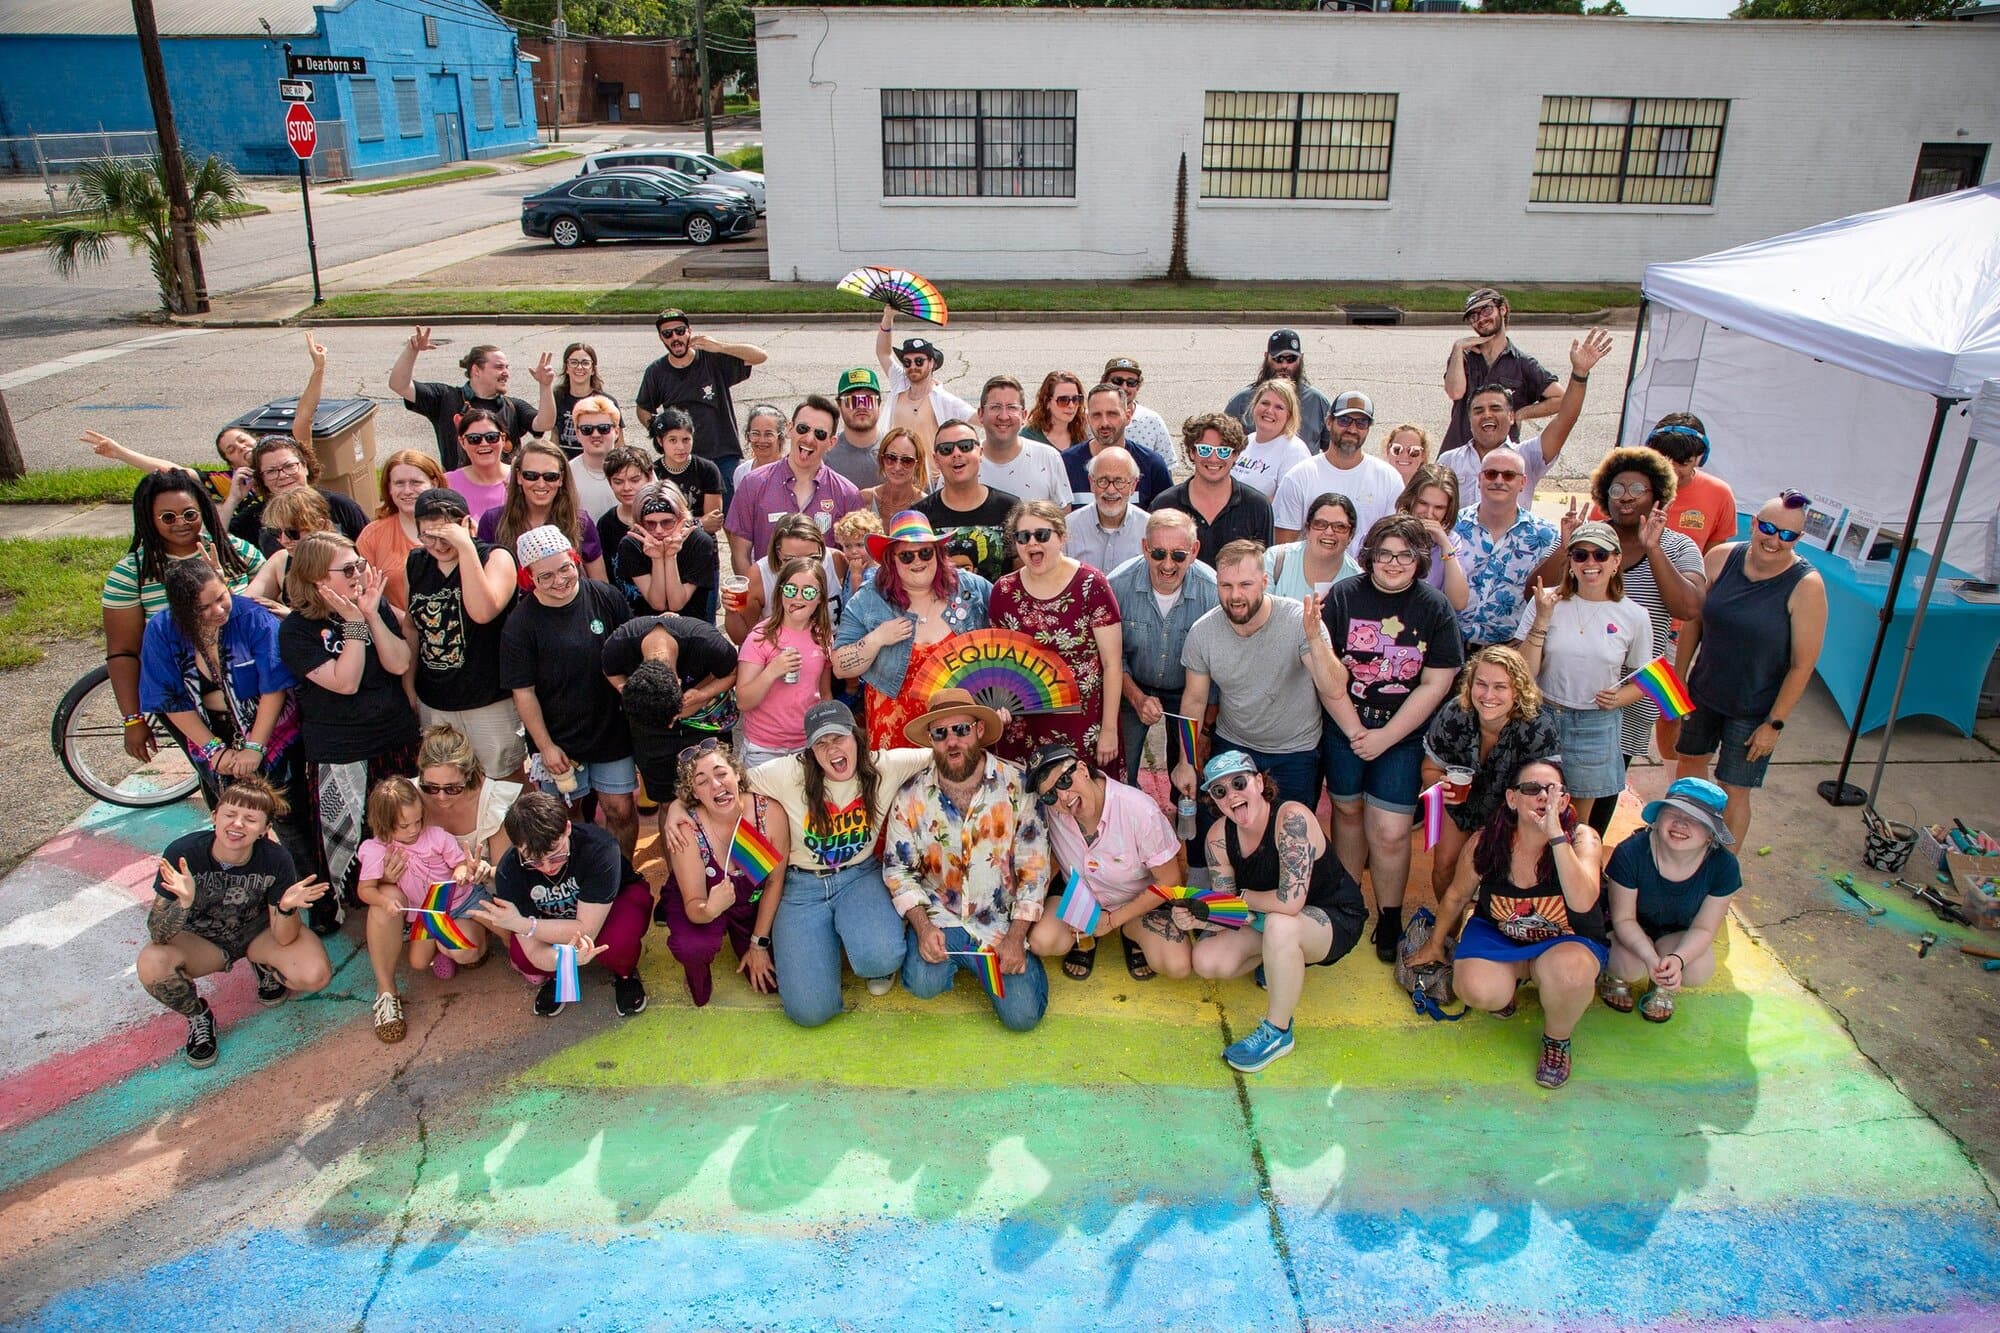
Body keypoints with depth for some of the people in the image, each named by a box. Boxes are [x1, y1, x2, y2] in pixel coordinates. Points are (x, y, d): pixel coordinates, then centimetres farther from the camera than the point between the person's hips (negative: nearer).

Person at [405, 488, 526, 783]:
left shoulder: (495, 558, -12)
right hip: (431, 704, 5)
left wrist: (466, 547, -30)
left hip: (490, 704, -5)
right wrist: (409, 689, 16)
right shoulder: (415, 564, 5)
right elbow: (412, 627, 16)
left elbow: (483, 612, -31)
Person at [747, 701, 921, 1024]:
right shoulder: (789, 773, -13)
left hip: (860, 876, 0)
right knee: (809, 1009, -13)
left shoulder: (884, 766, -9)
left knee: (881, 957, -34)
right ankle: (831, 940, 21)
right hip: (803, 886, 0)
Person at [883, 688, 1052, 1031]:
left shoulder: (1017, 785, -11)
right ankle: (953, 957, 10)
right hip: (939, 916, 0)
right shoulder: (912, 794, -7)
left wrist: (1016, 937, -13)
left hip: (1001, 921, 0)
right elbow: (897, 868, 0)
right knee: (923, 985, -27)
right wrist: (923, 927, -13)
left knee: (1022, 1014, -13)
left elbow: (1034, 867, -8)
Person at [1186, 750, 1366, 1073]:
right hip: (1265, 920, 6)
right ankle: (1280, 963, 17)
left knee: (1278, 925, -38)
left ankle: (1277, 1033, -16)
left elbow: (1290, 901, -38)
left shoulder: (1292, 818, -31)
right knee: (1206, 961, -14)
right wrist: (1197, 918, -31)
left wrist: (1243, 897, -20)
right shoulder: (1219, 835, -12)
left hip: (1335, 919, -6)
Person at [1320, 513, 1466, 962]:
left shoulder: (1435, 608, -4)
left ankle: (1390, 917, 16)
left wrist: (1384, 737, -10)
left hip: (1403, 735, -1)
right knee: (1347, 809, 13)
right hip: (1344, 728, 1)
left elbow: (1435, 684, -6)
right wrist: (1355, 730, -10)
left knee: (1390, 830, -5)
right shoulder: (1344, 595, -4)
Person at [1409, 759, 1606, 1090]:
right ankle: (1514, 976, 11)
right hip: (1498, 936, 2)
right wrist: (1434, 944, 17)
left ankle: (1557, 1039, -3)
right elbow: (1456, 897, 4)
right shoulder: (1485, 844, -15)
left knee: (1568, 969, -38)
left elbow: (1583, 902, -38)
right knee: (1478, 991, -29)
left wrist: (1556, 836, -44)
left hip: (1567, 942, -1)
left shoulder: (1582, 839, -19)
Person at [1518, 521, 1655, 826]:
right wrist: (1542, 620, -19)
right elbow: (1525, 672, -11)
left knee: (1577, 819, 15)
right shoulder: (1548, 601, -7)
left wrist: (1618, 698, -10)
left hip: (1596, 728, 1)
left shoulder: (1634, 616, -2)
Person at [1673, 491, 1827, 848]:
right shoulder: (1721, 558, -11)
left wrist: (1775, 724, -14)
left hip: (1754, 711, -5)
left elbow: (1803, 664, -17)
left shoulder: (1806, 585, -21)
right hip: (1702, 692, 5)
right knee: (1691, 760, 23)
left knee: (1734, 792, 3)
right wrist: (1679, 678, 5)